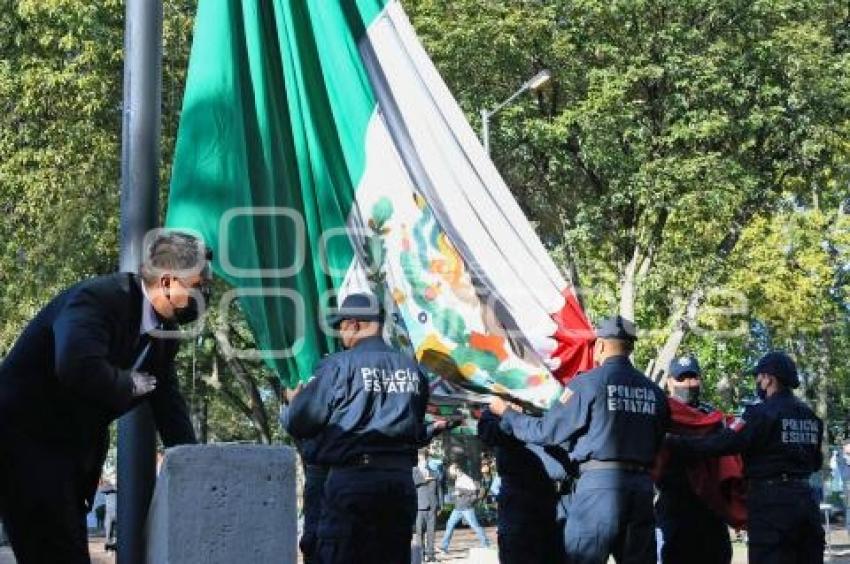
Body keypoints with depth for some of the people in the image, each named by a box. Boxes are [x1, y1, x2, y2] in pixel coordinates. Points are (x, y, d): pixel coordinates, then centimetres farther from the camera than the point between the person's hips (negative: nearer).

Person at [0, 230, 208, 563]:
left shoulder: (164, 330, 5)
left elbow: (168, 401, 11)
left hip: (71, 447, 9)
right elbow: (78, 368, -40)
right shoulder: (98, 298, -23)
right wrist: (131, 384, -22)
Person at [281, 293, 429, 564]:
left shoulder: (339, 365, -7)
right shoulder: (412, 369, 9)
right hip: (401, 479, 5)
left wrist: (297, 398, 16)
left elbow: (297, 424, -5)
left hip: (352, 478, -5)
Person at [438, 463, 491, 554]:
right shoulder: (457, 479, 13)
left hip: (467, 508, -8)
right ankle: (444, 547, 1)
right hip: (457, 509, 8)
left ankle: (485, 544, 9)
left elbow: (475, 490, -21)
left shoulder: (466, 479, -13)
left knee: (475, 526, -3)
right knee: (450, 525, 1)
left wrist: (462, 492, -22)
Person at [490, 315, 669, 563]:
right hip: (642, 485, 5)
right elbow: (656, 443, 13)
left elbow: (547, 431, 0)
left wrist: (506, 412, 14)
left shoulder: (587, 383, -4)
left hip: (599, 480, -5)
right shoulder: (654, 391, 9)